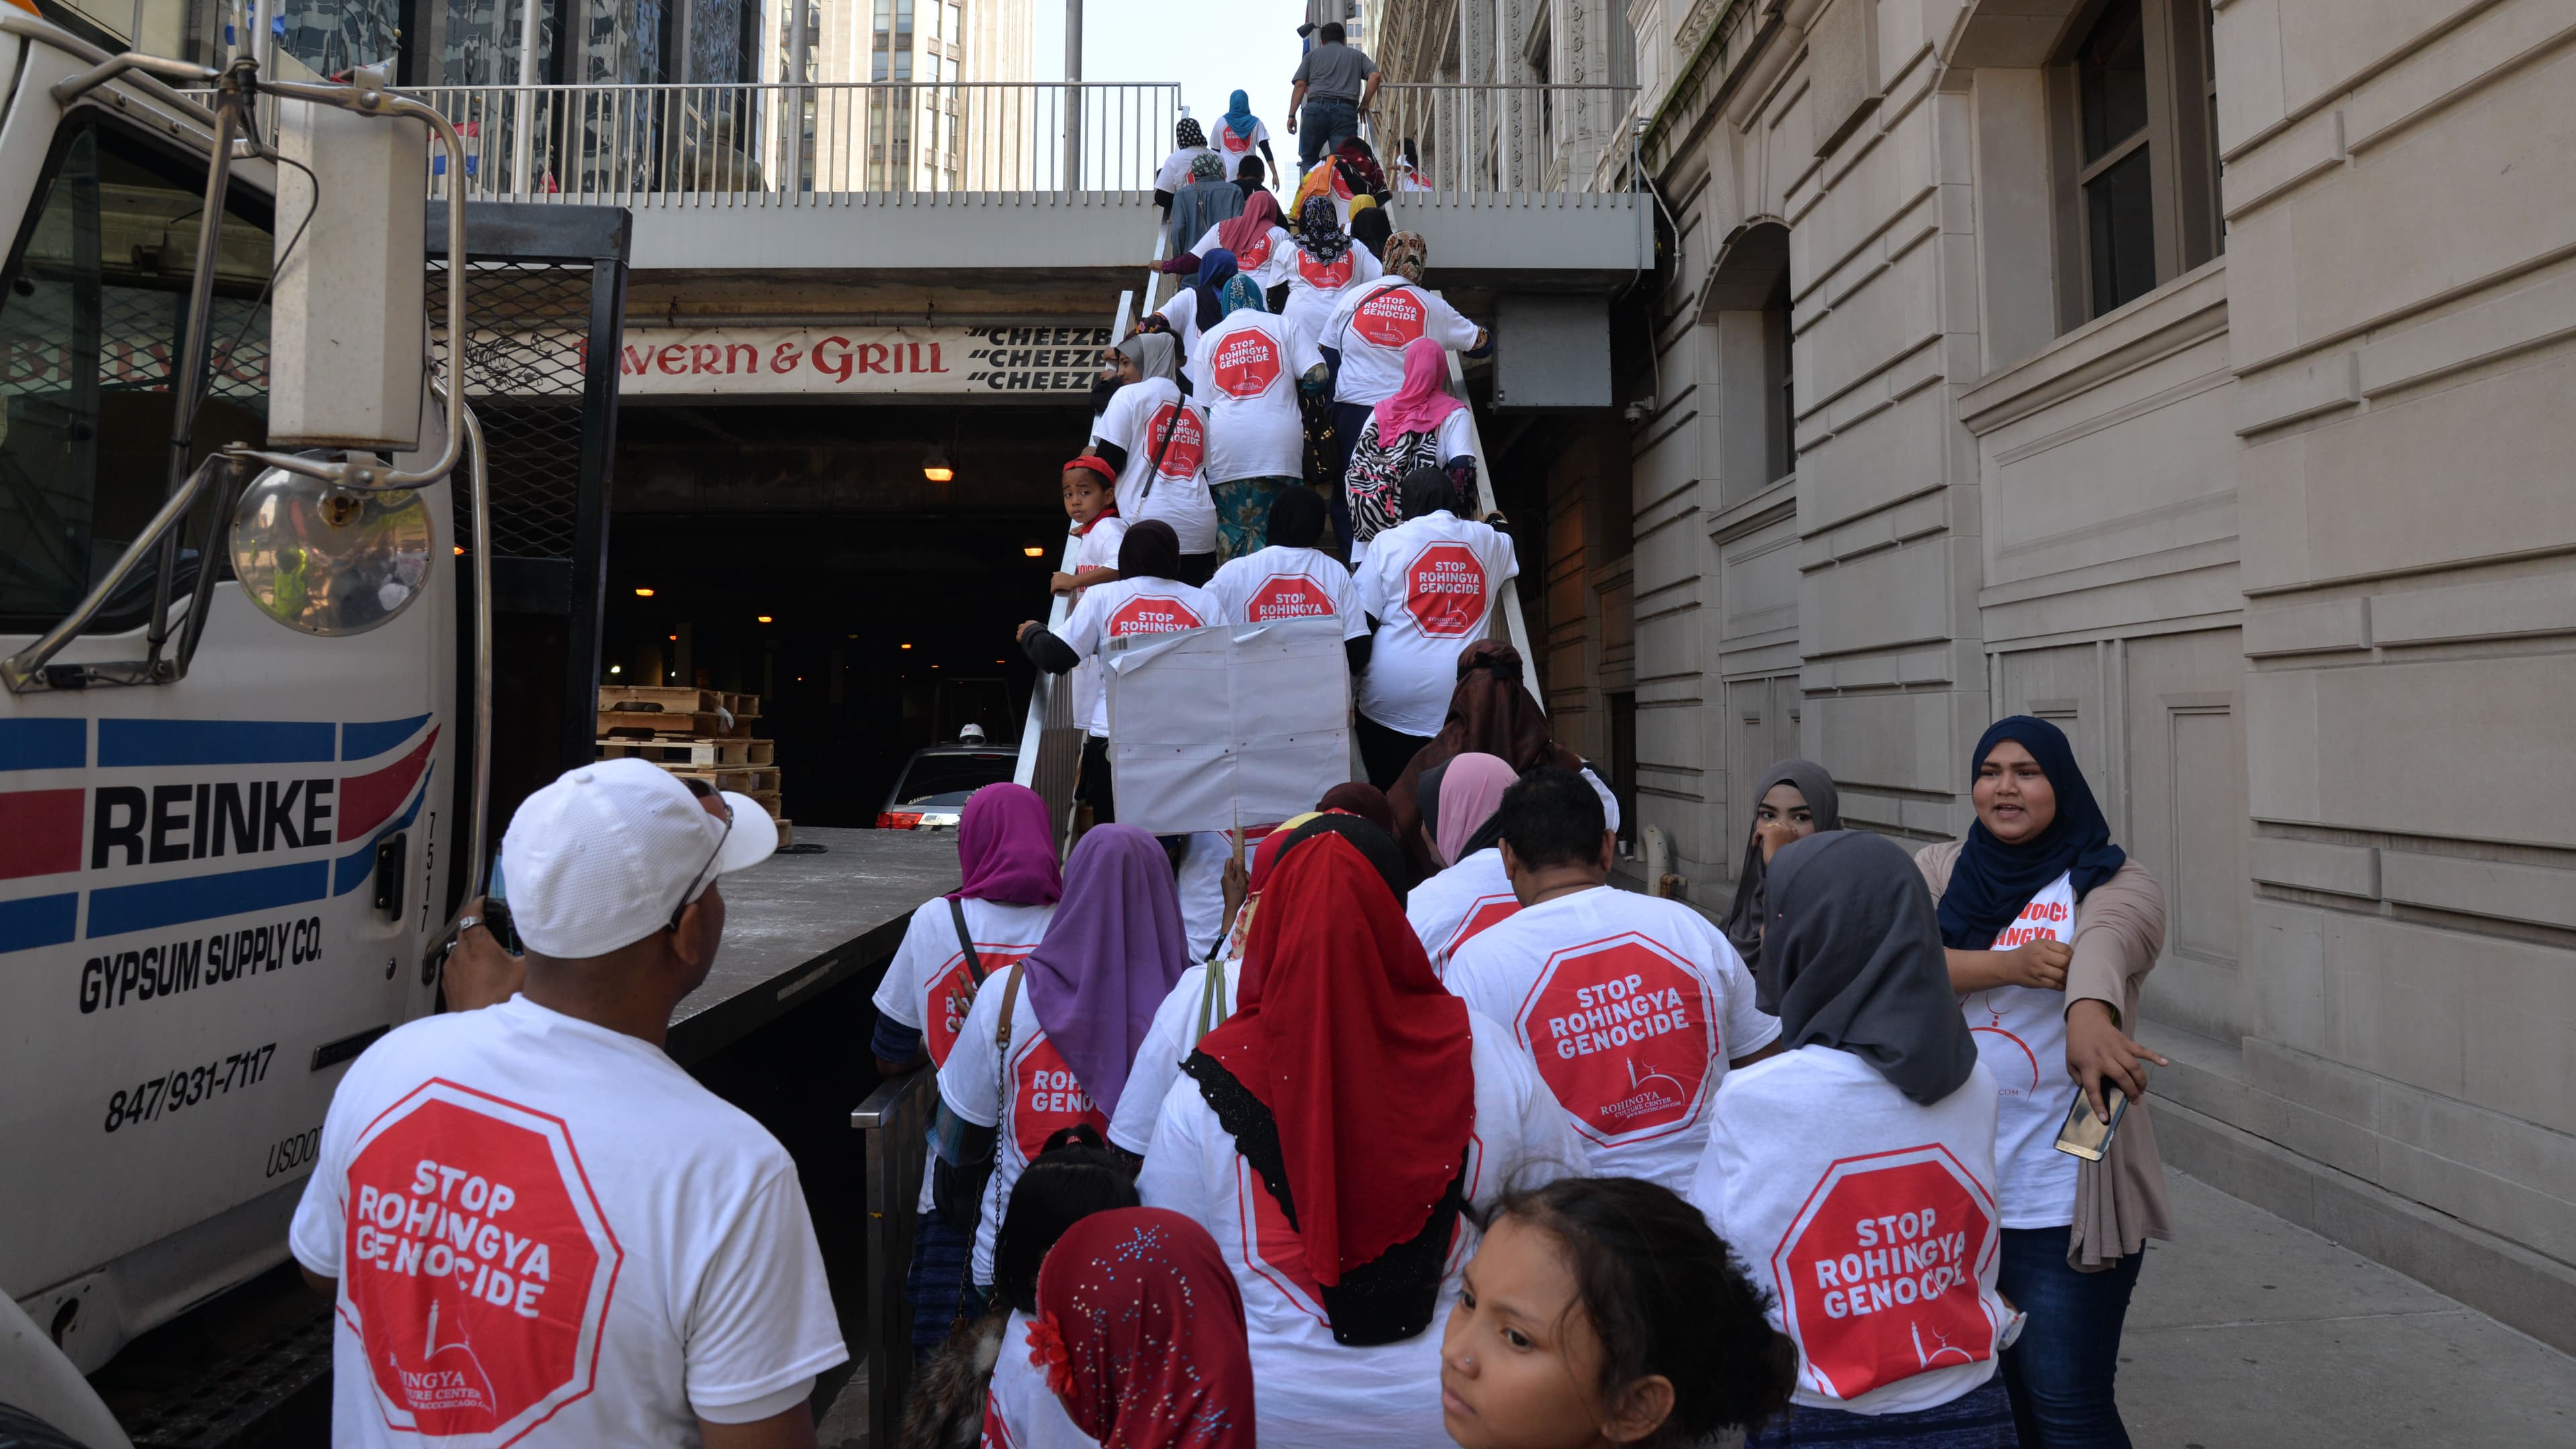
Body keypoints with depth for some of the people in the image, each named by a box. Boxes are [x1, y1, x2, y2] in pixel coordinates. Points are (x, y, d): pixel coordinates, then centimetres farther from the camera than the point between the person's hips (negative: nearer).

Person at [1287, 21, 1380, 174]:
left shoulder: (1312, 55, 22)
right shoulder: (1357, 55, 24)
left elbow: (1300, 85, 9)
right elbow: (1375, 76, 7)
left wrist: (1292, 115, 7)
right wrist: (1364, 104, 12)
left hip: (1316, 107, 0)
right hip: (1346, 110, 0)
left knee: (1308, 159, 9)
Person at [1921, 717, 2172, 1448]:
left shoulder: (2118, 883, -5)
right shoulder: (1937, 871, 5)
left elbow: (2102, 944, -29)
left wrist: (2087, 1012, -50)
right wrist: (2009, 965, -24)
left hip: (2065, 1200, -4)